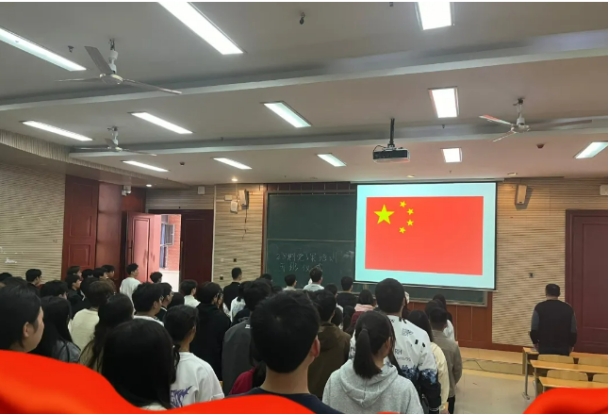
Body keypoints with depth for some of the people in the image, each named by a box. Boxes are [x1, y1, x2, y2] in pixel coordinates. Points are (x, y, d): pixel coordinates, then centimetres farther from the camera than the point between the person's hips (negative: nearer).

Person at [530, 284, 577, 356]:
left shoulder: (539, 307, -7)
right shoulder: (568, 308, 1)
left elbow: (534, 329, -5)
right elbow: (573, 331, 4)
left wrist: (535, 342, 12)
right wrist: (571, 344, 20)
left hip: (545, 347, -2)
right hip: (563, 348, 2)